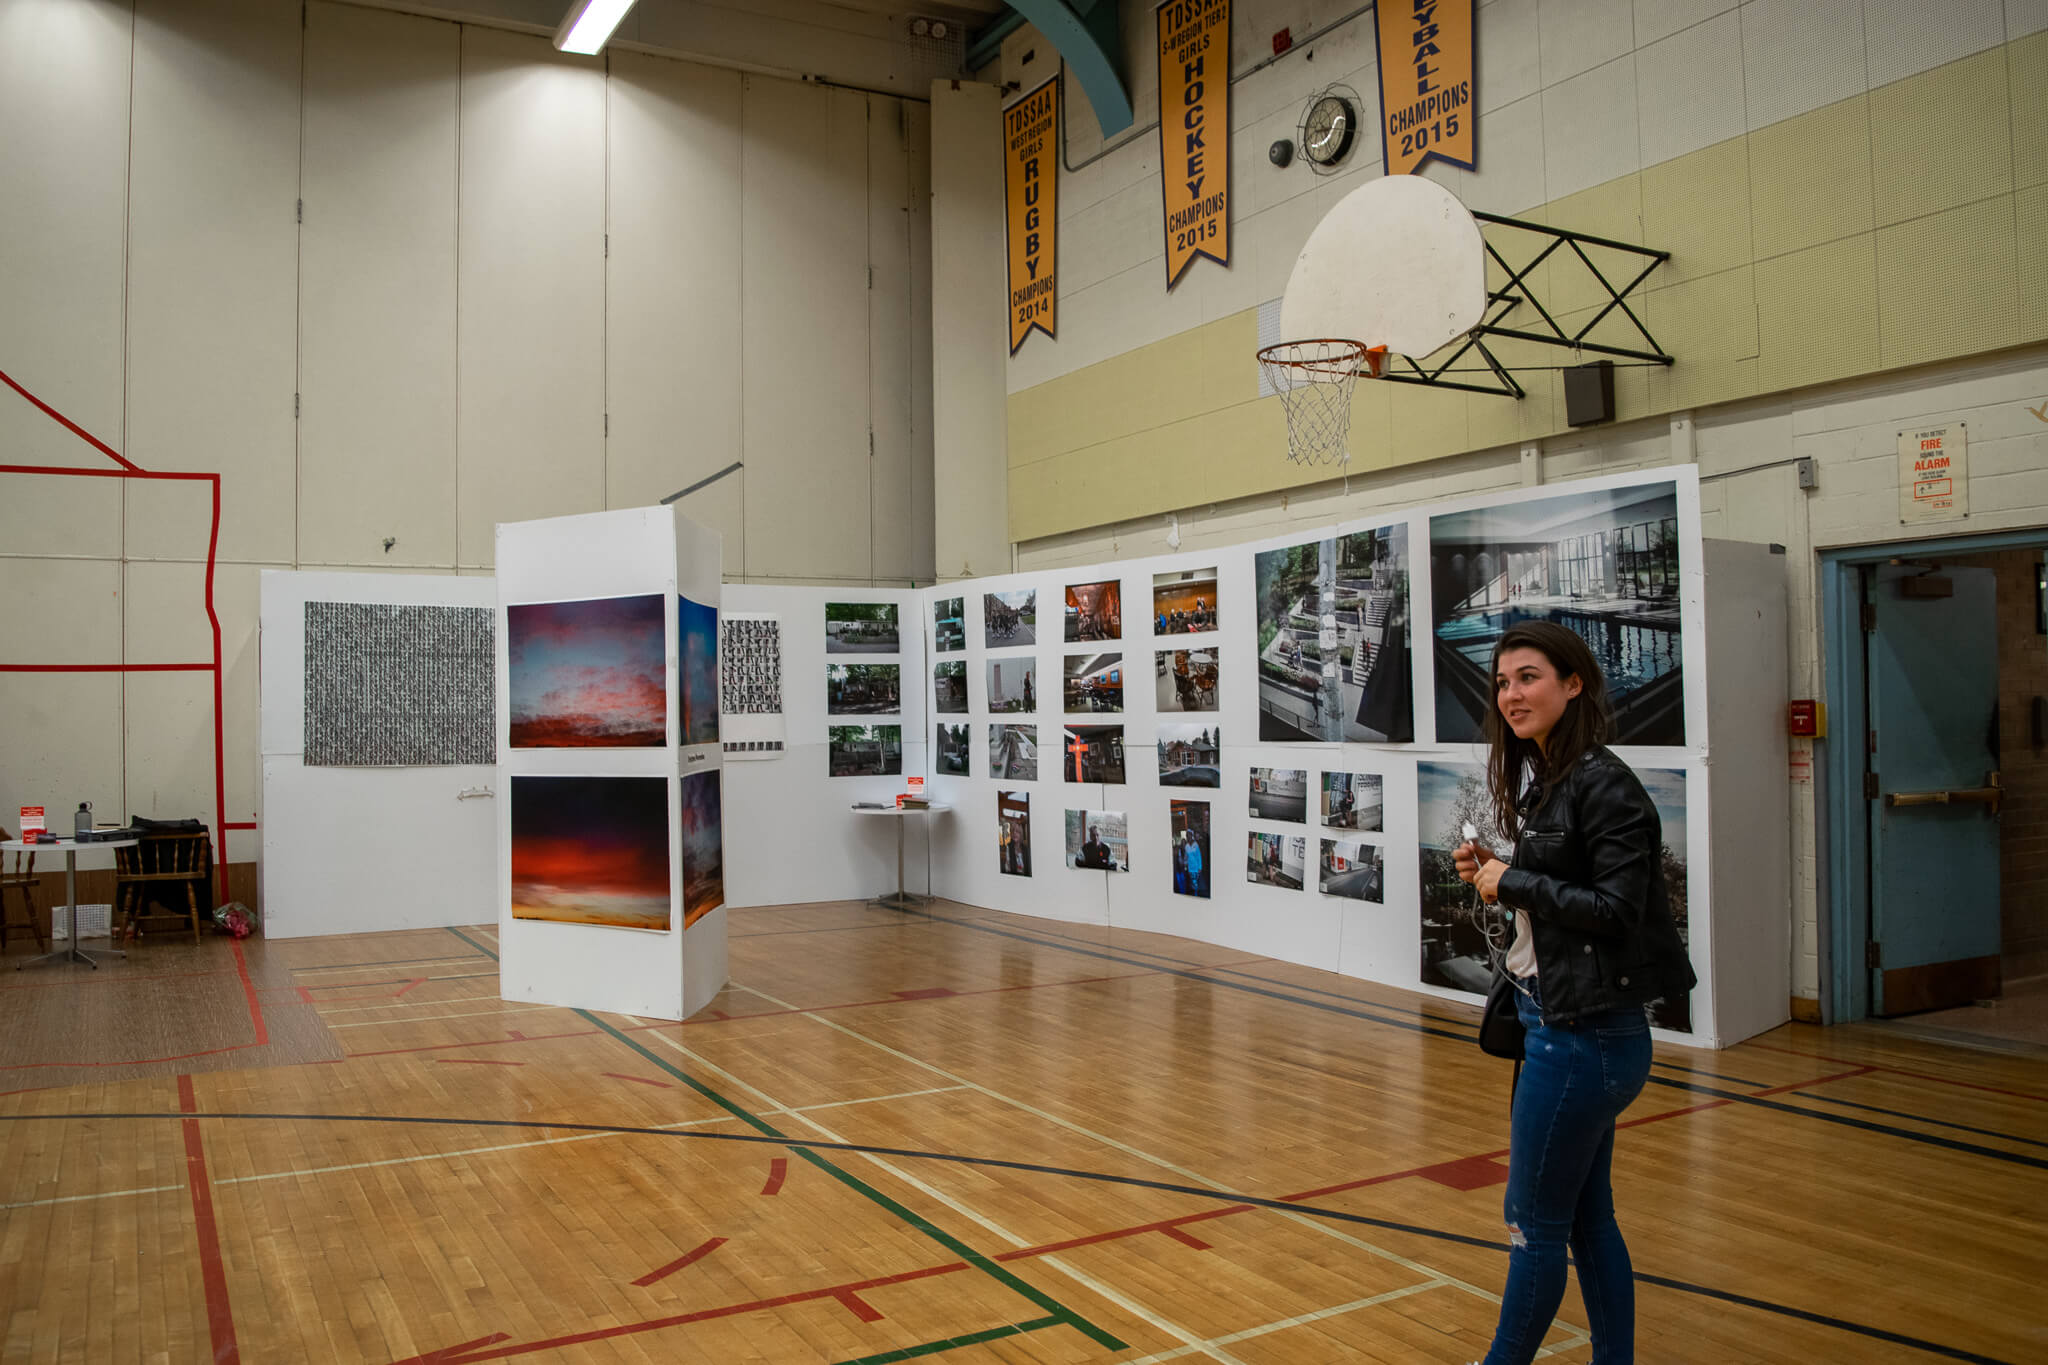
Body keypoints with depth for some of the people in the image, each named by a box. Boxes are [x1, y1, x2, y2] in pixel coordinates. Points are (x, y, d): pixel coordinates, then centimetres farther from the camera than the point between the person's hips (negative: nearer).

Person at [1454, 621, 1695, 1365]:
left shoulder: (1603, 785, -18)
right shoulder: (1541, 779, 11)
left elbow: (1618, 910, -23)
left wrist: (1512, 882, -16)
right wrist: (1492, 871, 0)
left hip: (1583, 1035, -9)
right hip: (1560, 1022, 9)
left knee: (1535, 1223, 5)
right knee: (1588, 1220, 16)